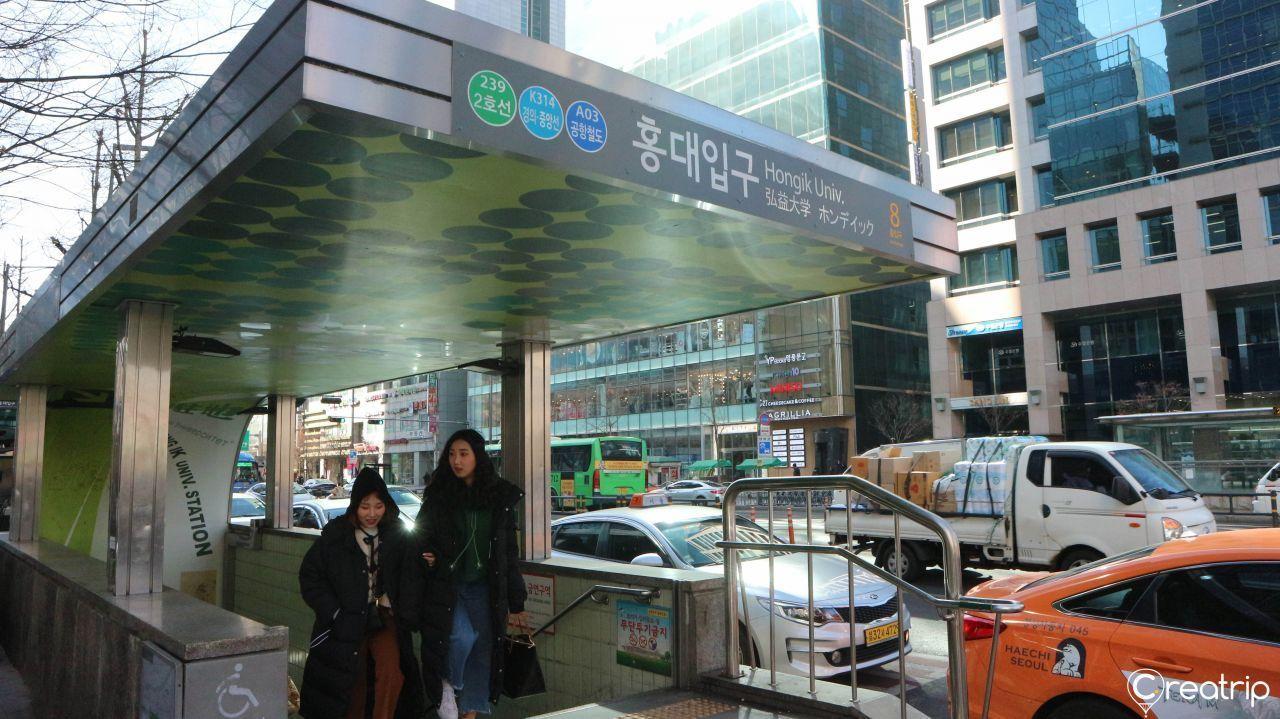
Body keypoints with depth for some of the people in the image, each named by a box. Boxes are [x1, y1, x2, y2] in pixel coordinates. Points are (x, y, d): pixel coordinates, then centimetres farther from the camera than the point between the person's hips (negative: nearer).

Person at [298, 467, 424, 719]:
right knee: (354, 680, 2)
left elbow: (412, 579, 5)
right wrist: (333, 612, -6)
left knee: (391, 671, -19)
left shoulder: (399, 535, 1)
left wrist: (406, 618, -5)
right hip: (347, 621, 0)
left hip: (386, 617, 0)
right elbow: (310, 576, 2)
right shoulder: (335, 535, -2)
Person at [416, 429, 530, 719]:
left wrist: (516, 604, 5)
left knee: (482, 648, 4)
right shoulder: (437, 495, 1)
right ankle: (447, 684, 9)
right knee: (461, 637, -21)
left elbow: (509, 553, 6)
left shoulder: (501, 497, 2)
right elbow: (421, 535, 12)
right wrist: (428, 556, -12)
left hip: (484, 587, 2)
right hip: (447, 585, -1)